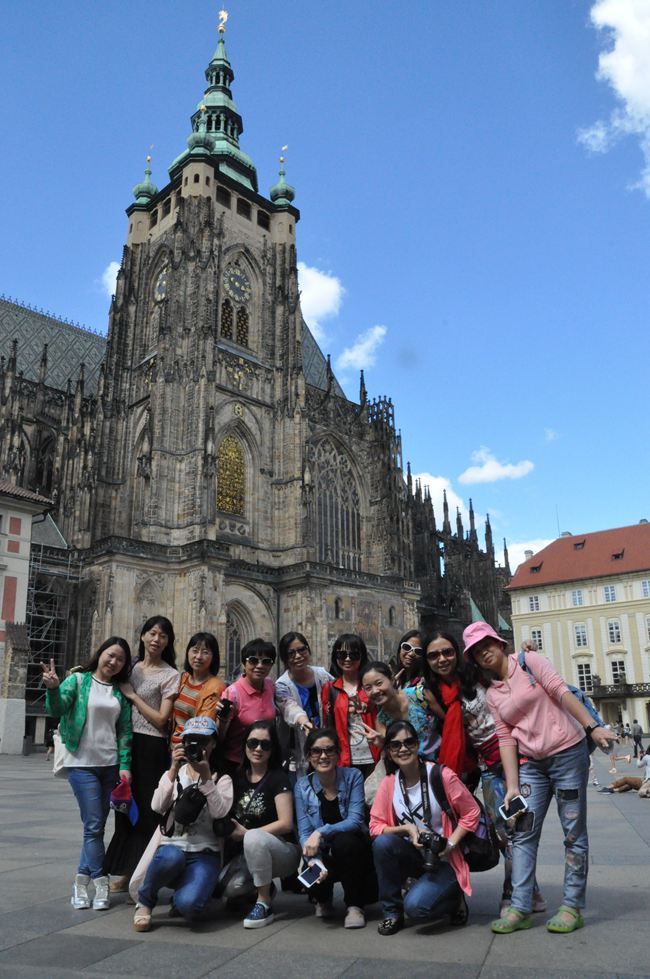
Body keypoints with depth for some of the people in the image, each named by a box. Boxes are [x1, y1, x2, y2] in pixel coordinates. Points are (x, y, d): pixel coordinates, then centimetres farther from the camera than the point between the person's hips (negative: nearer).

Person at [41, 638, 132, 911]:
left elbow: (125, 731, 6)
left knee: (96, 825, 9)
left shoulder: (120, 692, 7)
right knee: (94, 825, -6)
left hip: (110, 765, 4)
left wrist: (124, 765, -3)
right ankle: (101, 884, 3)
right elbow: (57, 708, -15)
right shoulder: (78, 680, -2)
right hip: (82, 764, -4)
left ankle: (82, 880, 21)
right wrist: (53, 688, -36)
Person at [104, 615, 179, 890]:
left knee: (147, 810, -2)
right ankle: (124, 872, 26)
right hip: (127, 743, 6)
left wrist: (132, 695, -10)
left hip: (152, 747, -5)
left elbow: (161, 719, -10)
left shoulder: (170, 675, -4)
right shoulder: (131, 668, 11)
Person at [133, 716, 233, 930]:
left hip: (204, 855, -1)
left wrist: (205, 776, -18)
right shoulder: (174, 774, 12)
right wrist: (174, 769, -15)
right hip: (172, 848, 1)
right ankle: (145, 902, -6)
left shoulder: (222, 780, 7)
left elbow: (220, 812, -13)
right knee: (171, 856, -37)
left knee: (188, 904, -31)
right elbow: (157, 807, -7)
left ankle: (184, 894, 7)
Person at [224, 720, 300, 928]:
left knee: (253, 837, -34)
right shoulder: (238, 777, 7)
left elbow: (286, 824, -15)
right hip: (246, 852, 5)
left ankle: (264, 904, -18)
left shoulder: (278, 778, -8)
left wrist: (246, 833, -15)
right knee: (227, 888, -20)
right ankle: (263, 885, 13)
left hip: (282, 851, -5)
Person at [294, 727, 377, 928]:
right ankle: (322, 899, 10)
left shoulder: (353, 777, -11)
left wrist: (321, 832, -34)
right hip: (324, 854, 2)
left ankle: (355, 905, -11)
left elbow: (355, 820, -20)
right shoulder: (302, 787, -5)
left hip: (354, 852, -2)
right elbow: (304, 832, -12)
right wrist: (314, 861, -32)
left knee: (343, 840, -34)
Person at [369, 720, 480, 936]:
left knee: (416, 906, -27)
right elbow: (375, 826, -5)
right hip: (412, 856, 4)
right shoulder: (389, 782, -5)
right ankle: (392, 912, -6)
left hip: (444, 860, -4)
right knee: (382, 843, -27)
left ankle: (454, 898, 8)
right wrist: (407, 829, -21)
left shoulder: (442, 775, -16)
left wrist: (450, 845, -17)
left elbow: (472, 813, -7)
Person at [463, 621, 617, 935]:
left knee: (574, 832, 3)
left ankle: (572, 906, 12)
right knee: (523, 833, -1)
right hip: (531, 764, 5)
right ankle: (520, 908, 3)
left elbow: (561, 691, -12)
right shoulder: (491, 694, 8)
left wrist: (592, 727, -21)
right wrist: (512, 786, -5)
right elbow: (506, 738, 3)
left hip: (567, 753, -4)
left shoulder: (528, 662, -4)